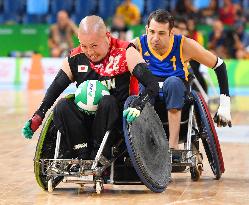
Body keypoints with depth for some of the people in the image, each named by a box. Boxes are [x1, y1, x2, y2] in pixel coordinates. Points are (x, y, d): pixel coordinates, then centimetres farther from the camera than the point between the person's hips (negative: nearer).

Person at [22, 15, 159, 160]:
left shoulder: (125, 53, -8)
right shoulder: (75, 59, 3)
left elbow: (153, 86, -16)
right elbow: (55, 89, 10)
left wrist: (137, 107, -35)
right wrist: (38, 117, -4)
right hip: (86, 118, 3)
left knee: (108, 102, -33)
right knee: (63, 106, -22)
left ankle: (98, 156, -25)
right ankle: (82, 155, -21)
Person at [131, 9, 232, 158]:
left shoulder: (184, 45, -12)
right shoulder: (138, 45, -11)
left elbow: (219, 66, -3)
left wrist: (225, 105, -5)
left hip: (176, 98, 0)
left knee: (172, 82, -34)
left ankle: (173, 146, -40)